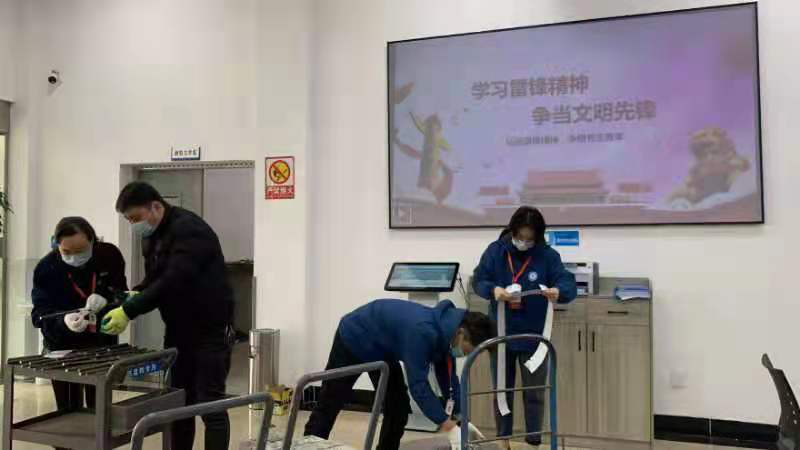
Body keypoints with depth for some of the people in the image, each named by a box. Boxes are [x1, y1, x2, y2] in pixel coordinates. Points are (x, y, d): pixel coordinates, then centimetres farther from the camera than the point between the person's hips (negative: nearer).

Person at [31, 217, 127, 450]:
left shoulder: (109, 255, -13)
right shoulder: (46, 268, -16)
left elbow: (121, 292, -3)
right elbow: (40, 314, -19)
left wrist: (106, 296, -26)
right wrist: (64, 321, -40)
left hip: (103, 345, 1)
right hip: (63, 348, -1)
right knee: (69, 412, 5)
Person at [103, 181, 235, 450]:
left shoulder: (189, 229, -19)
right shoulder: (151, 237, 9)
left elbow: (172, 281, -28)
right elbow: (154, 280, 13)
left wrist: (129, 311, -27)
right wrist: (133, 296, -8)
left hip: (210, 330, -8)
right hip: (177, 329, 8)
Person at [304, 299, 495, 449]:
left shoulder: (446, 329, -14)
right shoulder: (423, 331, -41)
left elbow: (447, 376, -3)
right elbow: (418, 383, -38)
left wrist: (458, 416, -7)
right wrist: (442, 420, -33)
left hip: (382, 350, 8)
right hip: (353, 339, -8)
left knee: (399, 409, 3)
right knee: (329, 404, 5)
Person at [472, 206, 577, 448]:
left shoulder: (548, 255, -10)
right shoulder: (495, 251, -7)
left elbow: (570, 285, -15)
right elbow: (478, 281, -5)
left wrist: (559, 291, -38)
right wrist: (493, 290, -27)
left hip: (534, 337, -1)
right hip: (501, 334, 1)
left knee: (534, 393, 11)